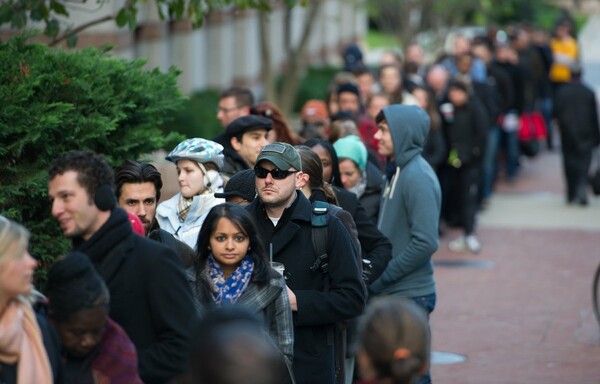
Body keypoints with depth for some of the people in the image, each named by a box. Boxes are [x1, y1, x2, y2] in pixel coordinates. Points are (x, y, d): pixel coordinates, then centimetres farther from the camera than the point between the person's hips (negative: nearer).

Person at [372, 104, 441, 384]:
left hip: (410, 296, -9)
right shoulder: (399, 172, 11)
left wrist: (380, 278, -18)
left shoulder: (417, 177, -17)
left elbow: (426, 242, -24)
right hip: (392, 295, 9)